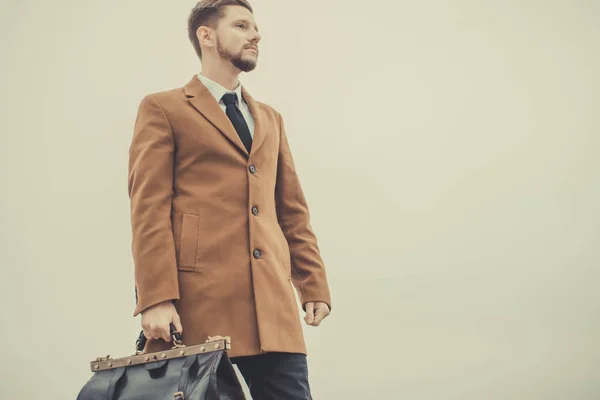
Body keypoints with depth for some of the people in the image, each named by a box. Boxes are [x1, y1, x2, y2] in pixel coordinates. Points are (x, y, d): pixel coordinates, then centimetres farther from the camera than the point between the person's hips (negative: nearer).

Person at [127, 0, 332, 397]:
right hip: (197, 300, -5)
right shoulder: (163, 109, 7)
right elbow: (149, 208, -3)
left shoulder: (270, 118, 25)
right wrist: (156, 299, -14)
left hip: (272, 301, 5)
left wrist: (314, 284, 11)